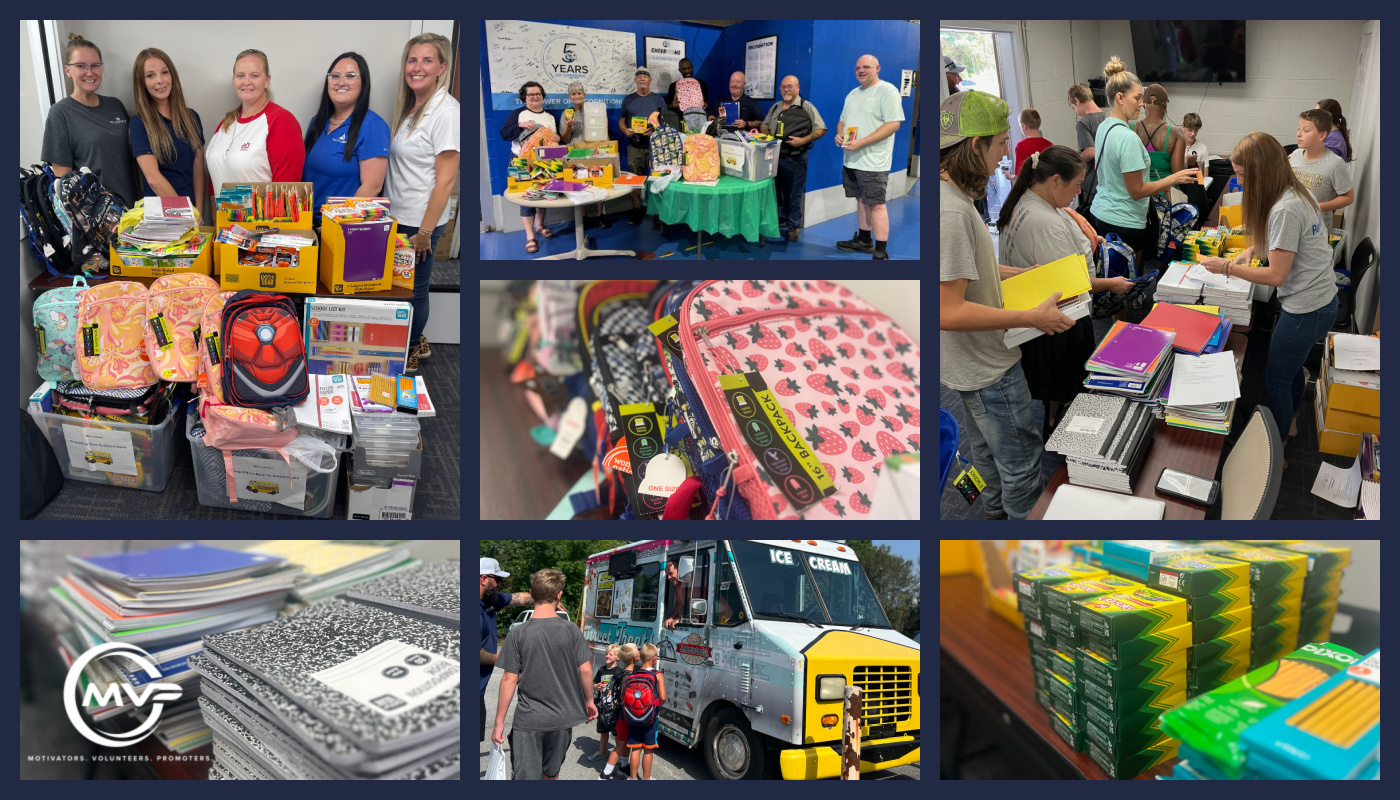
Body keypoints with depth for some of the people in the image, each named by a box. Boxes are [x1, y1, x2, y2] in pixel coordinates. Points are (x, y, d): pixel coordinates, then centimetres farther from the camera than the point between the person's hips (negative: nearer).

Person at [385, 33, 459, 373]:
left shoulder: (446, 112, -19)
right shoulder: (410, 106, 8)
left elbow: (445, 180, -20)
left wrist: (424, 232, -19)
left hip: (419, 222, -8)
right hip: (398, 217, 8)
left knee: (413, 289, 7)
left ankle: (410, 352, 26)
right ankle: (417, 342, 37)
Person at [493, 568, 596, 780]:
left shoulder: (518, 634, -10)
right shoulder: (571, 630, -5)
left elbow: (509, 680, -9)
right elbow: (585, 669, -2)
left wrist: (499, 722, -1)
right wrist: (589, 701, 15)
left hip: (528, 720, -3)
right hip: (562, 719, 3)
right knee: (551, 773, 22)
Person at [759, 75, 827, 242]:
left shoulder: (806, 107, -4)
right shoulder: (775, 107, 14)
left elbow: (821, 129, -8)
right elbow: (764, 126, 22)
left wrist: (803, 140, -19)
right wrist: (766, 135, -1)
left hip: (795, 158, -5)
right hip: (774, 156, 6)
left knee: (794, 194, 1)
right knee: (775, 189, 12)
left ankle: (793, 226, 9)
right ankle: (779, 219, 25)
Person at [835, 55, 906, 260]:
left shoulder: (887, 91, -10)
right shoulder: (853, 94, 16)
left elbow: (893, 124, -17)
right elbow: (843, 120, 24)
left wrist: (862, 142, -22)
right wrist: (839, 134, -1)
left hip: (873, 162, -8)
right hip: (851, 159, 8)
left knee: (876, 204, -8)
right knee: (861, 200, 16)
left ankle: (880, 254, -7)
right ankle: (863, 241, 29)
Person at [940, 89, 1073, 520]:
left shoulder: (951, 195, 1)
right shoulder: (951, 212, -31)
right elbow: (948, 312, -33)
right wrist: (1032, 318, -26)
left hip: (972, 361, 10)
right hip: (988, 368, -10)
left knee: (985, 445, 28)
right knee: (1020, 460, 6)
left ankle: (998, 509, 47)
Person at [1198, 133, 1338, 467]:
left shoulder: (1285, 210, -27)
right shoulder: (1300, 192, 4)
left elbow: (1275, 275, -24)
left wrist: (1227, 268, -14)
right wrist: (1254, 248, 9)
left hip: (1305, 310, -9)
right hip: (1322, 300, 9)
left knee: (1275, 380, 5)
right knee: (1291, 366, 28)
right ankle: (1290, 421, 49)